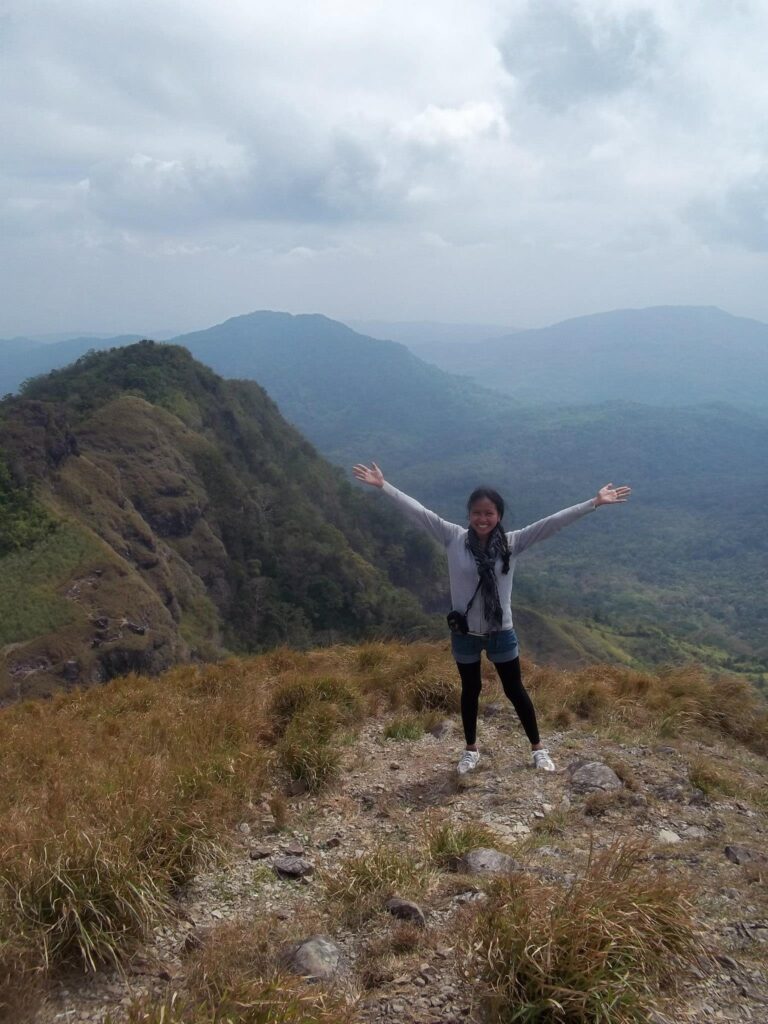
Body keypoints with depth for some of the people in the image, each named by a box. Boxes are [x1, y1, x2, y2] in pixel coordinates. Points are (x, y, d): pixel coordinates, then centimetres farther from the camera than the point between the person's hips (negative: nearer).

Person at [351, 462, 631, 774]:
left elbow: (553, 522, -15)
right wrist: (383, 485, -15)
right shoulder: (454, 538, -11)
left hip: (501, 632, 0)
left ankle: (538, 748, 32)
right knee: (470, 690, 19)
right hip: (465, 633, 0)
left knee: (515, 689, 14)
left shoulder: (513, 543, -11)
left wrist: (594, 502, -18)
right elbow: (418, 512, -13)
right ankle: (471, 750, 37)